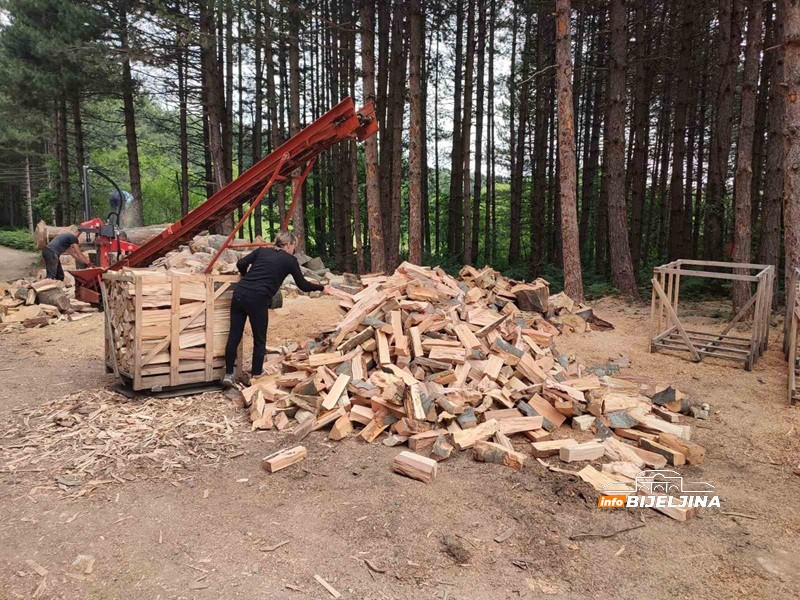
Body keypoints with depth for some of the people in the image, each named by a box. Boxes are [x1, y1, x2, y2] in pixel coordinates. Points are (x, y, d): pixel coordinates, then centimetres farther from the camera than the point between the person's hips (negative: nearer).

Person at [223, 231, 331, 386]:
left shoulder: (261, 251, 18)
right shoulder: (290, 260, 10)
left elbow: (241, 264, 8)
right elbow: (303, 285, 16)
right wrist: (322, 288, 31)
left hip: (239, 293, 4)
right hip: (258, 299, -4)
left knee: (234, 335, 10)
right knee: (259, 340, 14)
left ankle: (228, 374, 15)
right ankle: (256, 375, 24)